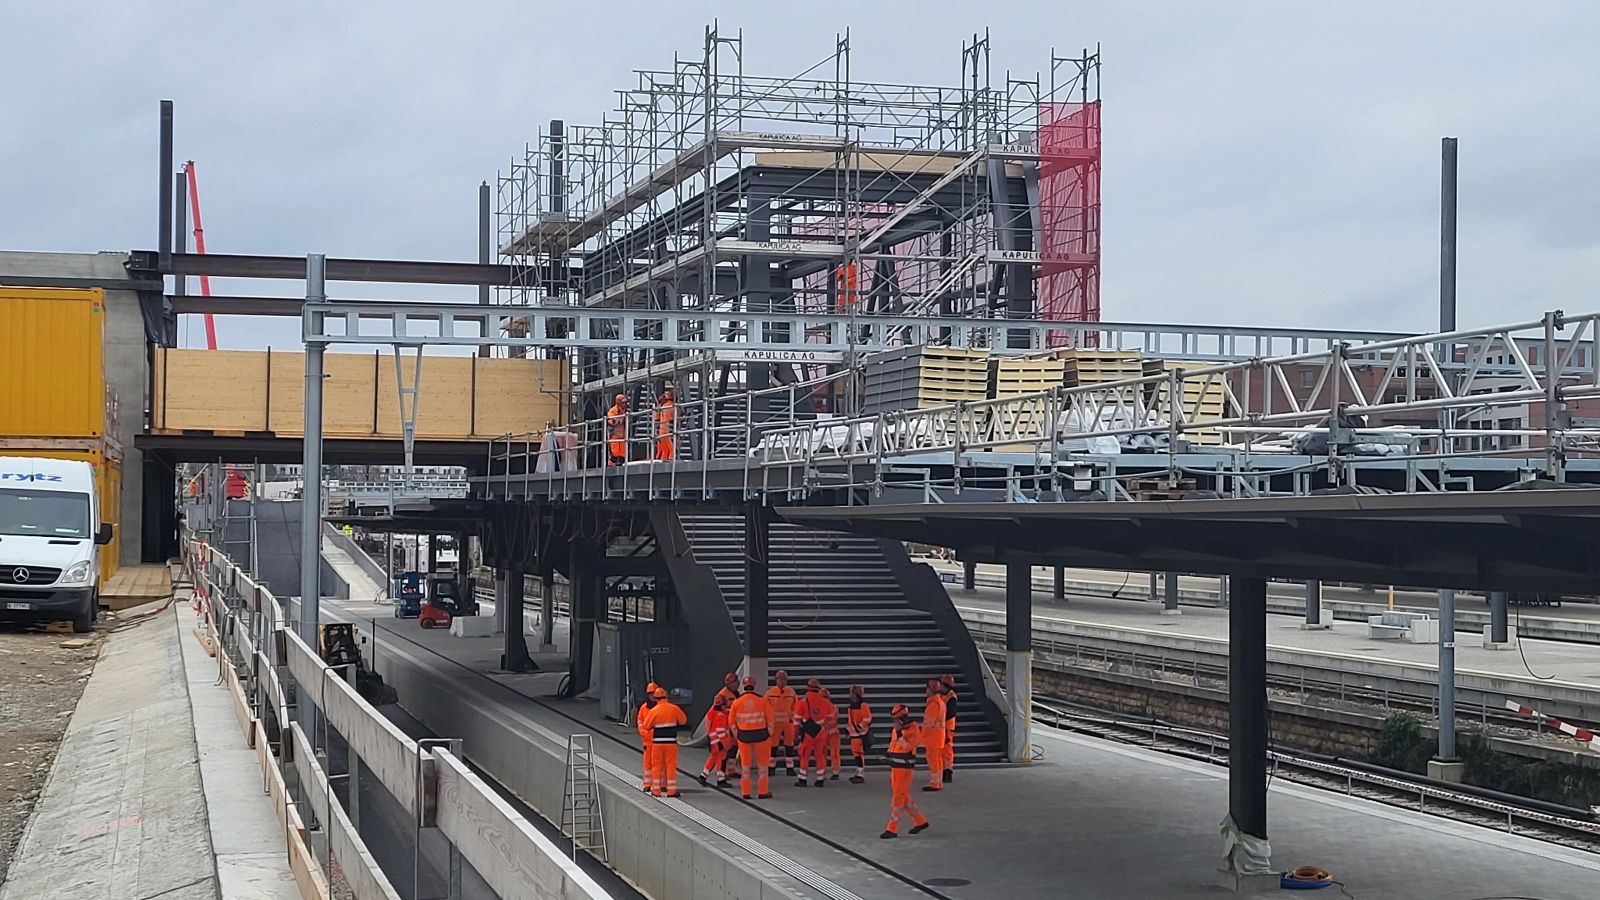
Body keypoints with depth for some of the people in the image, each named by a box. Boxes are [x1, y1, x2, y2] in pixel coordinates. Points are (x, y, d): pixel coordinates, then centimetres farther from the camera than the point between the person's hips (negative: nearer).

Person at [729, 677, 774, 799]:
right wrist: (770, 734, 6)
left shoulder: (737, 701, -2)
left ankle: (745, 792, 12)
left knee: (745, 764, 12)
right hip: (760, 734, -2)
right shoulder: (761, 700, -8)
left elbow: (732, 722, 2)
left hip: (744, 735, 2)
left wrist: (737, 736, 13)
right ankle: (762, 792, 13)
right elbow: (769, 719, -6)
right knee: (762, 763, 11)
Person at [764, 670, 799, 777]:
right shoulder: (770, 692, -3)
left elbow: (795, 707, 8)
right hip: (774, 723, -2)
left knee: (789, 745, 4)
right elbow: (766, 707, 0)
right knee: (773, 745, 3)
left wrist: (795, 721, 6)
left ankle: (790, 768, 11)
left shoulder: (791, 692, 2)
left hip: (788, 722, 2)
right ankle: (771, 767, 13)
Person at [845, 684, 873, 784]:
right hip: (853, 734, 9)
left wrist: (860, 727, -19)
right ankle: (859, 773, 22)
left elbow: (867, 719, -18)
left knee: (860, 754, -12)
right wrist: (847, 728, 23)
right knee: (855, 753, 13)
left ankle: (861, 776, -14)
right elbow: (849, 719, 29)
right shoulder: (852, 707, 17)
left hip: (861, 734, -9)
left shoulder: (863, 706, -12)